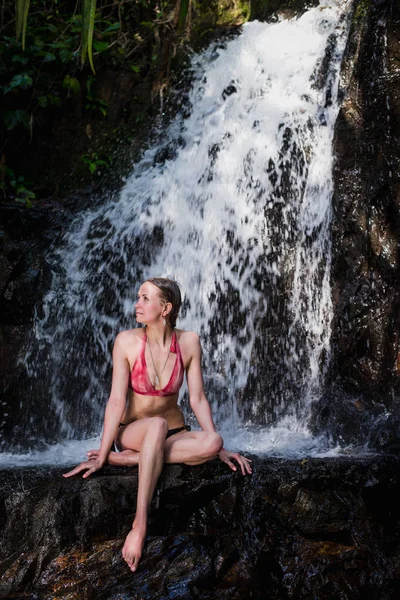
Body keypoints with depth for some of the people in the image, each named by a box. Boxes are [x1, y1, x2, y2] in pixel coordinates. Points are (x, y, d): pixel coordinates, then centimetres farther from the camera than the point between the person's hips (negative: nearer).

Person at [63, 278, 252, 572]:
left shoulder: (188, 341, -8)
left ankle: (126, 459, -24)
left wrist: (218, 447, -9)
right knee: (157, 425, -38)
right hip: (132, 432, -2)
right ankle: (140, 525, -40)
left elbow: (198, 398, -5)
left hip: (175, 434, 2)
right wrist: (100, 457, -15)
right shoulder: (127, 341, -12)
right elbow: (117, 401, -13)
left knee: (211, 442, -30)